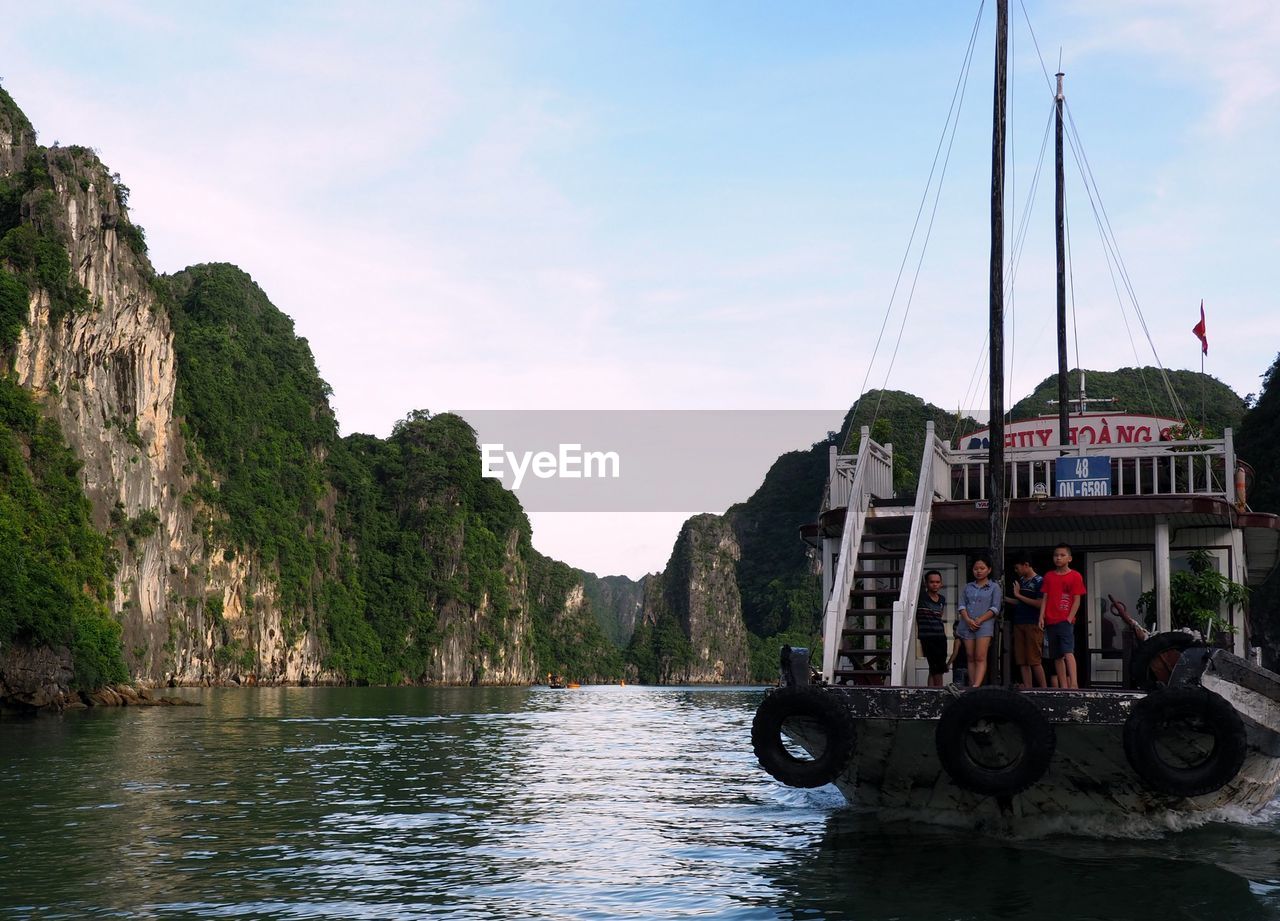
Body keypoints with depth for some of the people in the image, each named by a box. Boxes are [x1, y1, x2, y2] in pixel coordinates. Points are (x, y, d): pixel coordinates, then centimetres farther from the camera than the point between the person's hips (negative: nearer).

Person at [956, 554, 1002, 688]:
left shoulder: (994, 587, 7)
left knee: (980, 658, -14)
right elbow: (961, 605, 9)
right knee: (970, 658, 2)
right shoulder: (968, 587, 17)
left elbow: (995, 608, -2)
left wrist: (980, 620, -12)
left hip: (984, 625, -4)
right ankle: (971, 686, 1)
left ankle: (976, 686, -26)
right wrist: (968, 620, -9)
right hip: (967, 625, 4)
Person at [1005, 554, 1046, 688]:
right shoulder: (1021, 581, 17)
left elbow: (1039, 604, -14)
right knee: (1022, 662, 3)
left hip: (1033, 624, -7)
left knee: (1034, 661, -9)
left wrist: (1018, 595, -10)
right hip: (1019, 624, 7)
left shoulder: (1039, 581, -5)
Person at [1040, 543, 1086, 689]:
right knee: (1057, 656, 5)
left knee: (1068, 652, -19)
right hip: (1051, 621, 5)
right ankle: (1063, 687, 9)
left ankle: (1074, 684, -26)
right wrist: (1042, 617, 1)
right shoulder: (1049, 576, 14)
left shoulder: (1075, 576, 1)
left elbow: (1077, 600, -2)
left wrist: (1069, 619, -11)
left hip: (1065, 621, -5)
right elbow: (1044, 598, 12)